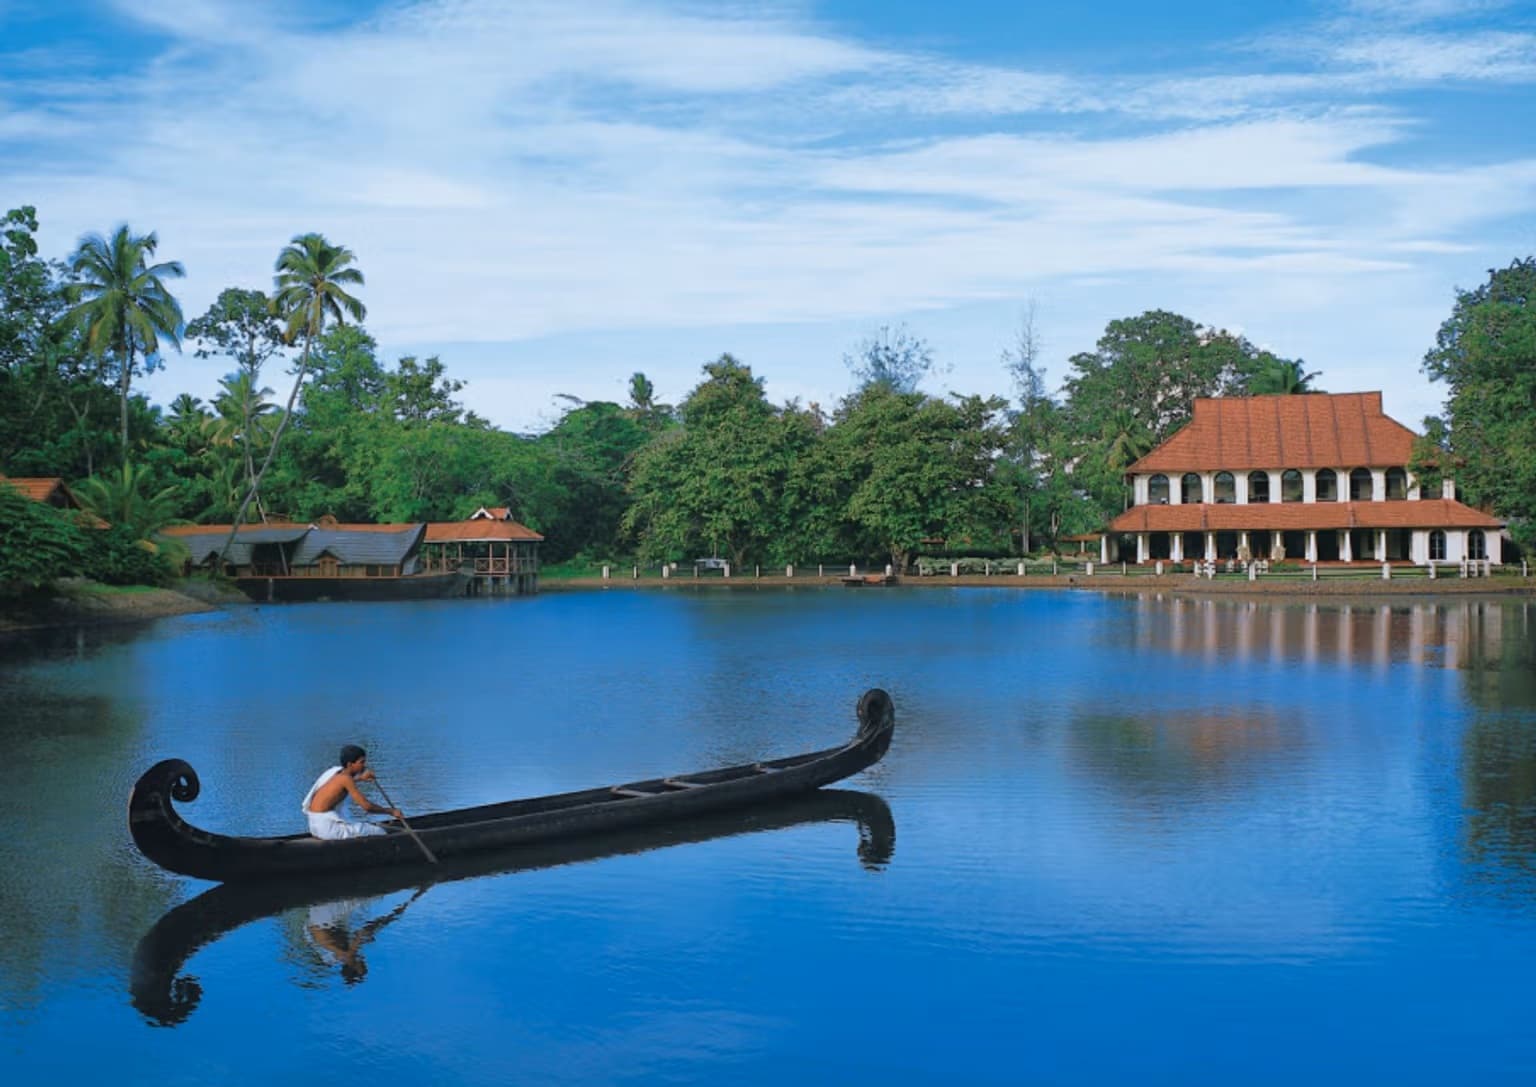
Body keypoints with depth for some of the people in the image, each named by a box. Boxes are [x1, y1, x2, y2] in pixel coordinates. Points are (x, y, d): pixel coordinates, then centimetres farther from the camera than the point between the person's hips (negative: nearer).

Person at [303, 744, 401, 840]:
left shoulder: (336, 771, 6)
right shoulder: (346, 778, -17)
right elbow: (366, 806, -18)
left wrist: (360, 778, 26)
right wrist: (390, 811, -7)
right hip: (327, 826, -9)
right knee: (379, 833, -9)